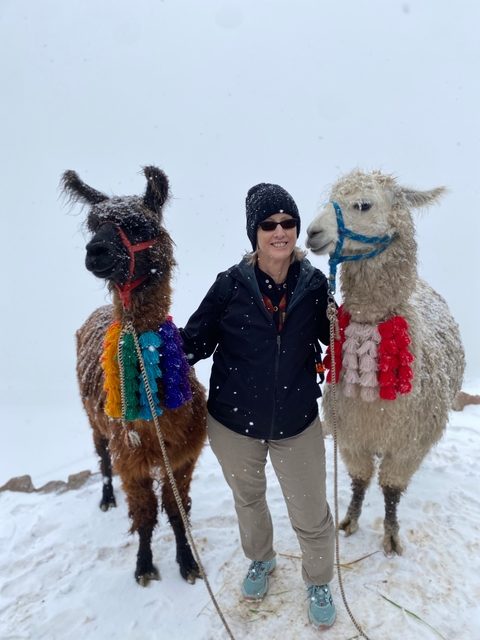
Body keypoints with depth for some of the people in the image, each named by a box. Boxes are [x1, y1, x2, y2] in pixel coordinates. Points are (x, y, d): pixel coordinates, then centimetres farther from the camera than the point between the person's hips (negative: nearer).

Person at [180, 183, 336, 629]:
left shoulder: (314, 284, -9)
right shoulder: (230, 285, -14)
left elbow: (334, 334, 4)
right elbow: (196, 340, -8)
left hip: (296, 423, 0)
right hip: (234, 422, 0)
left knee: (311, 515, 13)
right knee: (247, 499, 26)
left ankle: (318, 583, 47)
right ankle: (260, 561, 59)